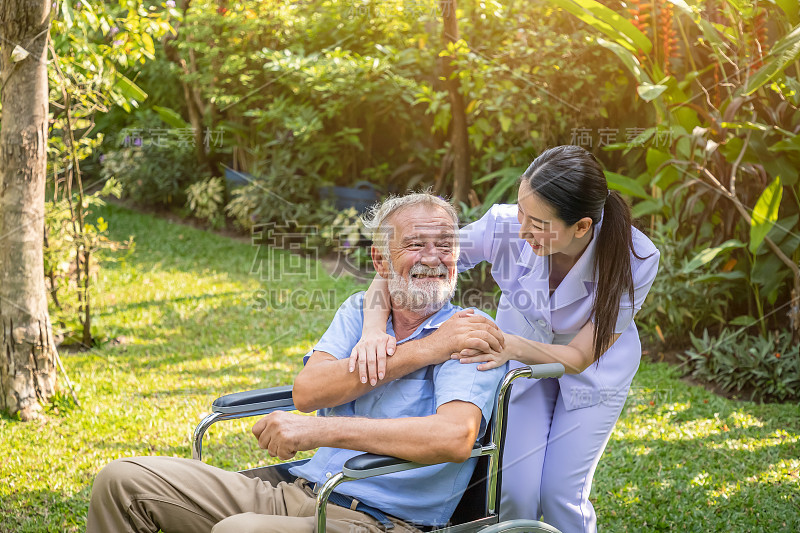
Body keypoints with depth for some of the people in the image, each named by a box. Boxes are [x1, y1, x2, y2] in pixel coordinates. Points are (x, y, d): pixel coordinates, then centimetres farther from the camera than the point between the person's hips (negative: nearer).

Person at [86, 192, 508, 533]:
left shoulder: (470, 334, -6)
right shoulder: (359, 310, 13)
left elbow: (454, 438, -27)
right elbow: (307, 391, -6)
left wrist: (319, 430, -26)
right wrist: (420, 351, -13)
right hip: (293, 491, 7)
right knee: (124, 480, 1)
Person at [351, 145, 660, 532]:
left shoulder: (634, 259, -34)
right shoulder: (504, 227, -34)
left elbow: (578, 357, -27)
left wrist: (511, 347, -46)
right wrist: (374, 330, -48)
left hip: (594, 367, -1)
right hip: (520, 354, 1)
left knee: (561, 493, -4)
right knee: (514, 492, -5)